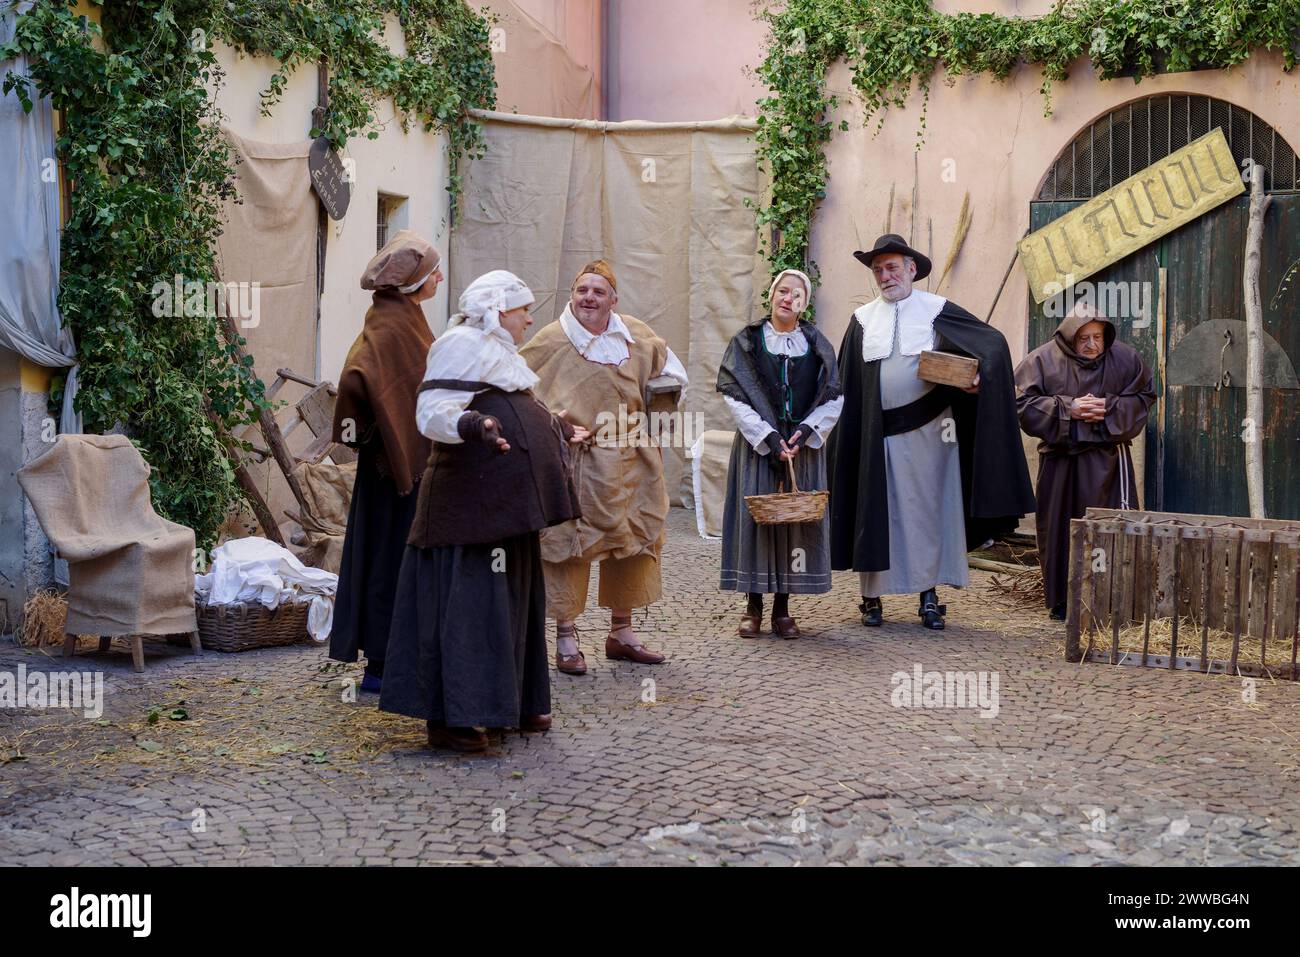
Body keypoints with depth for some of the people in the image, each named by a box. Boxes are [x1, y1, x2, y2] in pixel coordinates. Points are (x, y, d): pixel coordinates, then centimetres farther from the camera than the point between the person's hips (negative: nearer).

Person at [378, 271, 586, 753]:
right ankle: (449, 718, -6)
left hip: (505, 503, 11)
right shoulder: (461, 345, -12)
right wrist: (474, 426, -38)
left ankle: (512, 704, 25)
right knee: (469, 599, -10)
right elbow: (432, 413, -21)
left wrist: (560, 431, 39)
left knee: (512, 595, 15)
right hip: (474, 500, -11)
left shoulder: (495, 350, 20)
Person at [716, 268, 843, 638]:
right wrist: (768, 438, -14)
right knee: (755, 515, -2)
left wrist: (805, 433, -11)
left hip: (805, 445, 2)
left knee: (799, 517, 1)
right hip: (757, 444, -1)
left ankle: (782, 607, 9)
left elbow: (834, 398, 4)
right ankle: (754, 606, 6)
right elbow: (734, 395, -6)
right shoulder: (747, 342, 1)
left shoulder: (817, 345, 6)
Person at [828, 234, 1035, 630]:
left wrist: (979, 376, -17)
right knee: (877, 510, 3)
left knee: (929, 509, 2)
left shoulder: (937, 310, 1)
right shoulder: (863, 319, 9)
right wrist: (846, 435, 3)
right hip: (878, 433, 2)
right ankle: (872, 597, 10)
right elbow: (848, 384, 10)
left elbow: (993, 341, 1)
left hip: (927, 431, -2)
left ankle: (929, 596, 10)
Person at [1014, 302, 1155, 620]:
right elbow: (1024, 402, -5)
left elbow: (1144, 396, 7)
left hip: (1108, 458, 0)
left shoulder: (1125, 358, 4)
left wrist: (1110, 409, -9)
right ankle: (1062, 601, 14)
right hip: (1061, 459, 0)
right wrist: (1068, 409, -13)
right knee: (1061, 529, 4)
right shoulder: (1043, 360, -1)